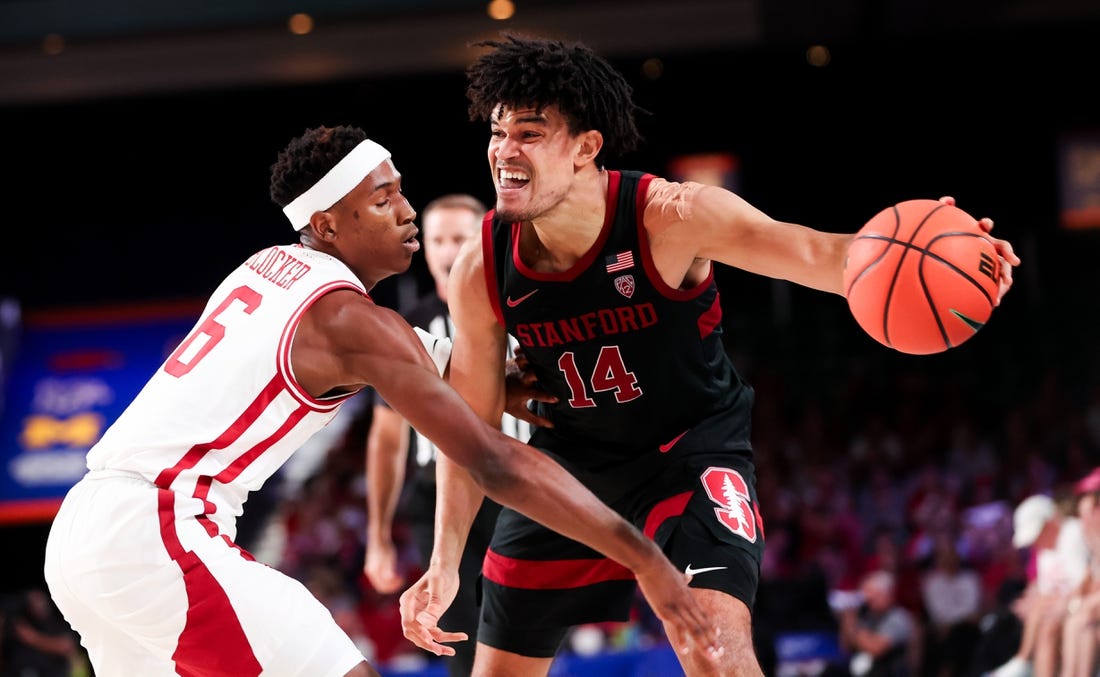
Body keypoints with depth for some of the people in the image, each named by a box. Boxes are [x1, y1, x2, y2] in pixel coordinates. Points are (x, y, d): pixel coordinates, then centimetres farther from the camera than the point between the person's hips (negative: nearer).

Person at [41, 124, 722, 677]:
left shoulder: (269, 268, 17)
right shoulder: (351, 319, -9)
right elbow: (494, 461, -14)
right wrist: (644, 558, -13)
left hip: (81, 530, 9)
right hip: (155, 532, -9)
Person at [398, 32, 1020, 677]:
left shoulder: (669, 217, -27)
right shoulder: (482, 270, -16)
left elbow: (815, 254, -38)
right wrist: (445, 563, -9)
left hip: (690, 448, -4)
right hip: (571, 458, 4)